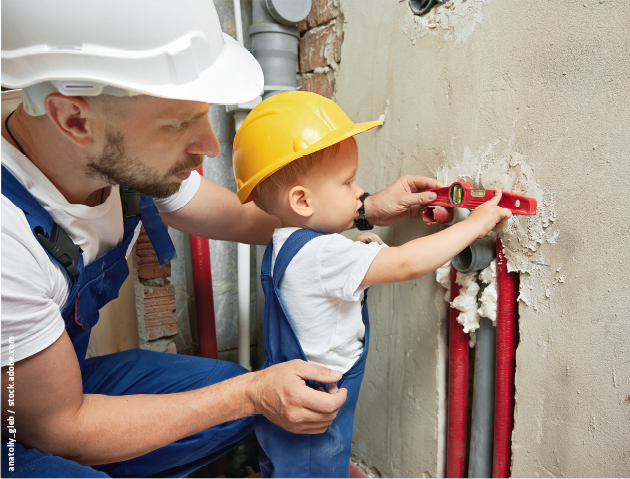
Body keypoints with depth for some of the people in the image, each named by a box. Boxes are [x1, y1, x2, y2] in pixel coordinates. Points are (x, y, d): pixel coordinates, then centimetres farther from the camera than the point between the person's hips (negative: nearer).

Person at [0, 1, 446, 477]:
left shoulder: (127, 160, -15)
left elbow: (243, 218, 2)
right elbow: (59, 429, -24)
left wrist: (367, 210, -4)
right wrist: (252, 394, -25)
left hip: (65, 377, 6)